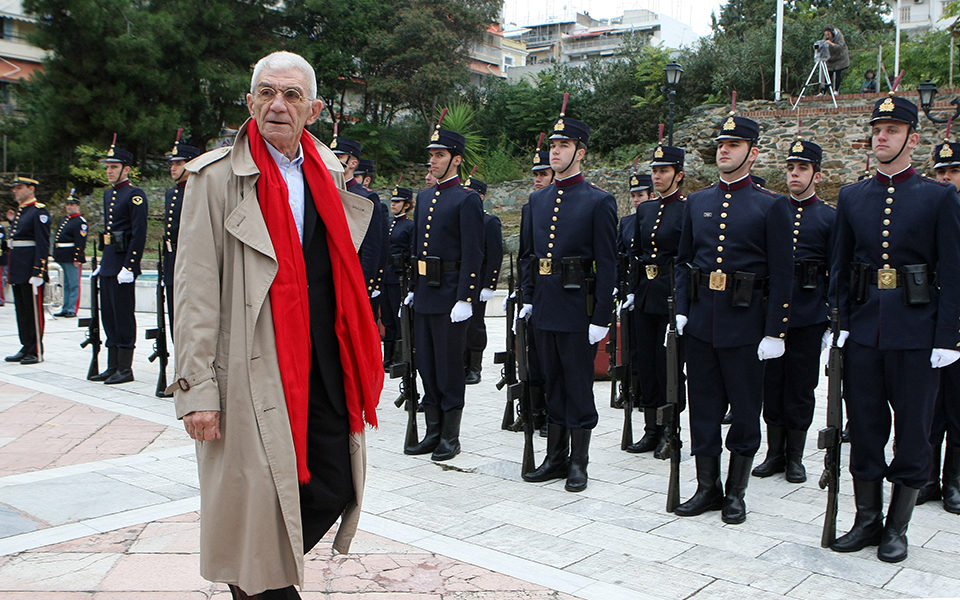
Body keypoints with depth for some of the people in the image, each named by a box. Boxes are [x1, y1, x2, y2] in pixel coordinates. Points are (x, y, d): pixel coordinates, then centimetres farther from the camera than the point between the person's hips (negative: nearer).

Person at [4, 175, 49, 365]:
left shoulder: (39, 211, -10)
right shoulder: (19, 212, 17)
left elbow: (43, 244, -16)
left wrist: (37, 272, -20)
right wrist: (11, 271, 18)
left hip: (31, 270, -9)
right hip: (17, 270, 9)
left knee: (34, 311, -2)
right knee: (21, 311, 13)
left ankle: (36, 351, 4)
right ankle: (26, 347, 20)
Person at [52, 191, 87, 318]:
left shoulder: (80, 222, -9)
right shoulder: (64, 220, 18)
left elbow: (80, 242, -16)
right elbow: (57, 239, 22)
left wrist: (77, 258, -20)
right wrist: (56, 256, 17)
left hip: (72, 258, -9)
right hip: (63, 258, 9)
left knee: (73, 284, -4)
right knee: (66, 285, 13)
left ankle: (72, 310, -1)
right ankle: (65, 309, 19)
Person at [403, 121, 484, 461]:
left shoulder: (467, 200, -8)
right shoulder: (424, 197, 16)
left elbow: (473, 255, -14)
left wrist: (465, 299, -19)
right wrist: (412, 289, 16)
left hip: (450, 296, -8)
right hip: (424, 296, 8)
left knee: (449, 367, 1)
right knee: (427, 366, 12)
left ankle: (451, 438, 12)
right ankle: (433, 433, 23)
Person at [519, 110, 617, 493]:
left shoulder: (599, 201, -6)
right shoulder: (537, 200, 12)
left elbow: (607, 264, -10)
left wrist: (602, 317, -14)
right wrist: (528, 299, 11)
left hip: (578, 308, -6)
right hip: (544, 308, 6)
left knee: (578, 386, 3)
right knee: (552, 384, 14)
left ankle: (578, 463, 16)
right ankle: (556, 458, 25)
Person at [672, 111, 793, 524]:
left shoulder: (771, 206, -3)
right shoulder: (697, 202, 10)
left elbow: (781, 274, -5)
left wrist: (775, 333, -10)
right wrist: (681, 309, 4)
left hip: (745, 322, -4)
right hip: (701, 320, 4)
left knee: (744, 410, 7)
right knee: (703, 407, 10)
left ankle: (735, 493, 21)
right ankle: (707, 488, 23)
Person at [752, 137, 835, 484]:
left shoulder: (830, 218, 2)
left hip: (808, 317, -2)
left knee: (801, 387, 5)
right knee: (772, 383, 8)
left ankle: (795, 458, 18)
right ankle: (775, 453, 20)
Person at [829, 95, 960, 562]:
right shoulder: (852, 197, 9)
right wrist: (838, 321, 4)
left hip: (916, 331, -3)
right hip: (863, 328, 3)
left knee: (912, 431, 6)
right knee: (864, 427, 9)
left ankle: (897, 529, 19)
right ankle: (867, 519, 23)